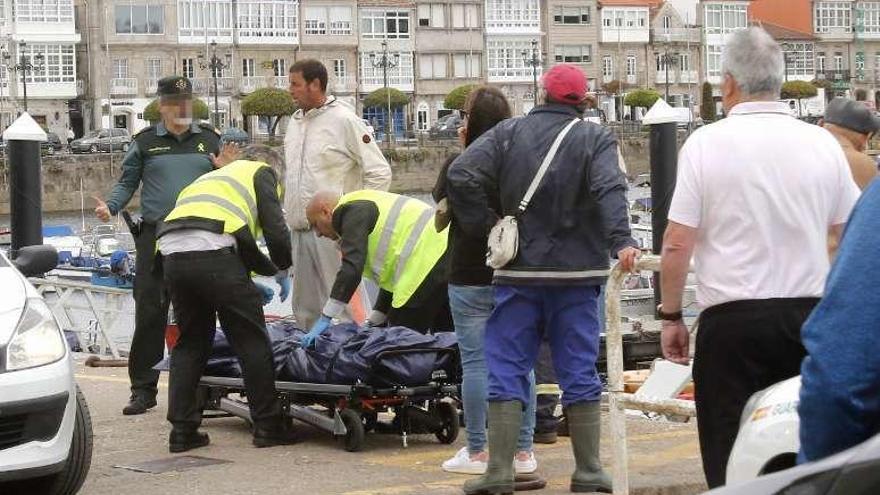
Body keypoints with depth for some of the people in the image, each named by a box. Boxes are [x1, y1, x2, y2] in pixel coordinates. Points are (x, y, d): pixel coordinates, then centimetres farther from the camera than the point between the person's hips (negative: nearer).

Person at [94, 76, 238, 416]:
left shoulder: (209, 139, 12)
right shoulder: (145, 142, 7)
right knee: (150, 313, -5)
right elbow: (127, 183, 11)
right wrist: (110, 207, -7)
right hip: (156, 236, -2)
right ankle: (143, 388, 1)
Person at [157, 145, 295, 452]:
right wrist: (282, 270, 21)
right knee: (251, 340, 5)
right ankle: (268, 425, 9)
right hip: (212, 251, -7)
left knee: (190, 342, 18)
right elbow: (275, 227, 5)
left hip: (172, 252, 7)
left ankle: (182, 429, 14)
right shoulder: (261, 172, 19)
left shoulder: (214, 176, 40)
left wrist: (269, 269, 46)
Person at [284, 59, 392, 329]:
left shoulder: (344, 120, -8)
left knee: (345, 302, -9)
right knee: (305, 307, 12)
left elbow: (379, 173, -8)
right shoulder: (295, 121, 15)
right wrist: (290, 212, 16)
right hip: (299, 230, 8)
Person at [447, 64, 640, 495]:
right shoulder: (595, 139, -1)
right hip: (577, 273, 0)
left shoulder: (508, 133, 3)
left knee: (507, 370, 5)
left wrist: (484, 227, 0)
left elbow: (461, 176, -7)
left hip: (518, 272, 1)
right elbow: (610, 190, -18)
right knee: (580, 373, 7)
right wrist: (622, 240, -29)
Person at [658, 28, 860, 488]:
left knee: (732, 462, 1)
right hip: (809, 316, 3)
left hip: (732, 321, -3)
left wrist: (671, 317, 3)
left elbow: (676, 244, -7)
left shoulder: (706, 143, -6)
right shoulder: (822, 144, 3)